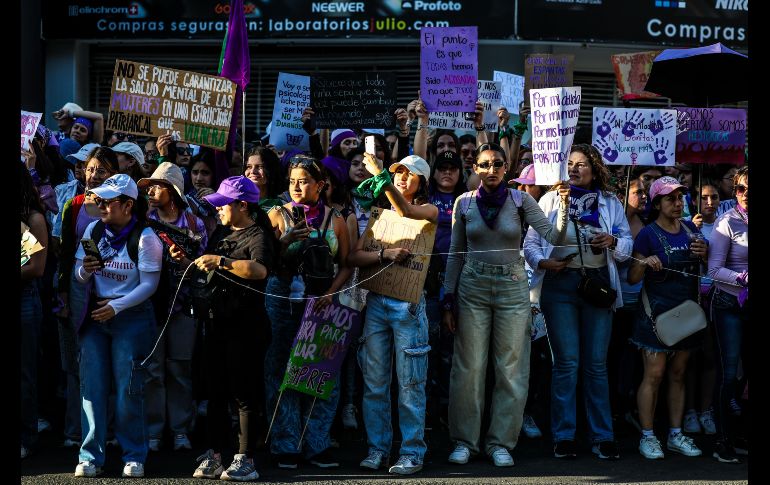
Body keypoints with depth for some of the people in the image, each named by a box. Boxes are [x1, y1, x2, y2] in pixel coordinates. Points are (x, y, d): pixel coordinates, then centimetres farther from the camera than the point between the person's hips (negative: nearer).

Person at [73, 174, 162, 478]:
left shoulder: (144, 237, -10)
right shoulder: (93, 230, 5)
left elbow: (149, 284, -13)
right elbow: (79, 277, 7)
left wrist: (117, 306, -22)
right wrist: (85, 269, -16)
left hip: (132, 316, -4)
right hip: (95, 314, 4)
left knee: (128, 389, -2)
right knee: (92, 385, 0)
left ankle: (134, 456, 10)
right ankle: (91, 456, 6)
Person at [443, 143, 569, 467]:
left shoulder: (520, 201, -1)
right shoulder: (464, 203, 2)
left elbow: (553, 238, -8)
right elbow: (455, 254, 7)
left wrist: (563, 206, -24)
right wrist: (448, 300, 4)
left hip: (512, 289, 0)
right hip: (472, 288, 0)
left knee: (511, 369, 3)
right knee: (469, 368, 3)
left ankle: (500, 442, 14)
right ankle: (464, 440, 15)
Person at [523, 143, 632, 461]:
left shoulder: (610, 203, 12)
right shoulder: (550, 199, 7)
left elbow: (627, 245, 11)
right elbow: (531, 241, 3)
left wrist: (613, 242, -10)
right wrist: (542, 262, -15)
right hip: (560, 283, -1)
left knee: (597, 363, 4)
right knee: (566, 362, -2)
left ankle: (602, 436, 10)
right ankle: (564, 436, 5)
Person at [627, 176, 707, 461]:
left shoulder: (690, 229, 9)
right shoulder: (648, 234, -8)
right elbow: (632, 278, -9)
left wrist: (705, 252, -1)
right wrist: (645, 264, -28)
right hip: (657, 312, -5)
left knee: (678, 374, 11)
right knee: (654, 375, -4)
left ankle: (676, 435, 18)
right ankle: (647, 437, 4)